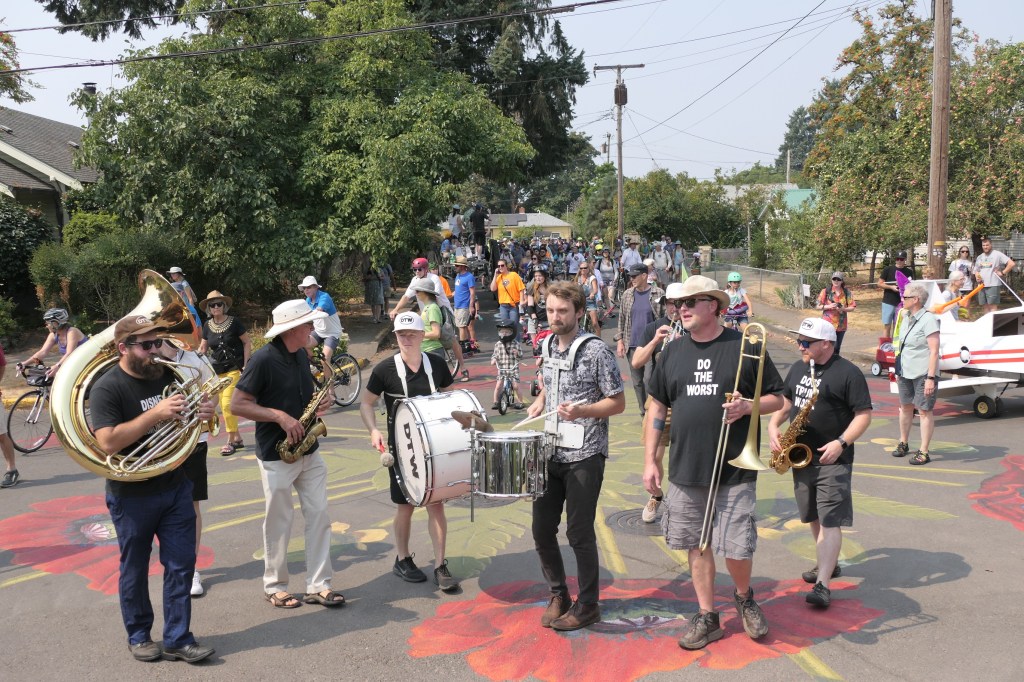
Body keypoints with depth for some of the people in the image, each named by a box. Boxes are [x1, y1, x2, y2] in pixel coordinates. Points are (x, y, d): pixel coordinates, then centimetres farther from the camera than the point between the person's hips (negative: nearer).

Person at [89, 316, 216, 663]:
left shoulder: (169, 375, 1)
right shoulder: (107, 388, -16)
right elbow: (108, 442, -26)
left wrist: (203, 413, -12)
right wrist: (156, 413, -32)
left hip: (176, 487, 5)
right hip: (132, 496, -5)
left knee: (181, 564, 6)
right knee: (135, 570, 12)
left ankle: (177, 639, 17)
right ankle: (138, 636, 30)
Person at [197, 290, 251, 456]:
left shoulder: (234, 322, -7)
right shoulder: (207, 325, 6)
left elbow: (247, 343, -3)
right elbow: (203, 348, 11)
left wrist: (245, 365, -9)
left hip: (234, 368, -5)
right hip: (217, 370, 5)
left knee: (227, 404, -14)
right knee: (225, 406, 7)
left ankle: (231, 441, -4)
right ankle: (237, 438, 19)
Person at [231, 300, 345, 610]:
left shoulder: (302, 355, 7)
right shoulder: (263, 359, -16)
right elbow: (237, 404, -16)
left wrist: (323, 399, -2)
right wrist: (279, 416, -23)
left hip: (309, 451, 7)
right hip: (276, 455, -7)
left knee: (319, 515, 5)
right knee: (279, 522, 5)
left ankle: (318, 585, 13)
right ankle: (275, 587, 21)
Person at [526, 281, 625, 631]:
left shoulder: (597, 351, -11)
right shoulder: (547, 347, 8)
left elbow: (618, 402, -9)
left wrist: (581, 411, -24)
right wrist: (539, 402, 3)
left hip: (584, 456, -6)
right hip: (550, 454, 6)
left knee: (579, 533, 1)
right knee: (542, 530, 9)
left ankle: (588, 605, 19)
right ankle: (558, 595, 29)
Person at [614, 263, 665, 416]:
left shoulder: (658, 294, -3)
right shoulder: (627, 295, 8)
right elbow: (622, 319, 12)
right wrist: (620, 341, 5)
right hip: (632, 345, 4)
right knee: (637, 381, 9)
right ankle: (643, 410, 20)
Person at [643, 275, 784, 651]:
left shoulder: (745, 347, -3)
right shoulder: (673, 351, 7)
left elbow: (777, 398, 3)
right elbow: (658, 407, 11)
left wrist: (748, 406, -18)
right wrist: (650, 459, 6)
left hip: (735, 470, -3)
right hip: (685, 469, 4)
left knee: (737, 548, -2)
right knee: (697, 545, 11)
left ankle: (744, 597, 29)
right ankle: (707, 617, 26)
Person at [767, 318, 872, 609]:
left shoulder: (848, 373, -10)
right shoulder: (798, 368, 12)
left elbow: (864, 415, -12)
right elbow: (785, 401, 21)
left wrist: (841, 443, -23)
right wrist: (773, 425, 2)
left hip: (832, 460, -7)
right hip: (800, 456, 8)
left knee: (830, 521, -11)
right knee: (813, 518, 17)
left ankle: (822, 584, -14)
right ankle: (828, 564, 35)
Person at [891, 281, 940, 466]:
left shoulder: (928, 320, -15)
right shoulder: (906, 318, 10)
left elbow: (934, 351, -18)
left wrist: (931, 377, -22)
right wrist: (898, 370, 18)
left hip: (923, 373, -8)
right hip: (905, 372, 8)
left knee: (924, 410, -1)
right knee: (905, 407, 16)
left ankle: (923, 452, 4)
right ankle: (903, 443, 31)